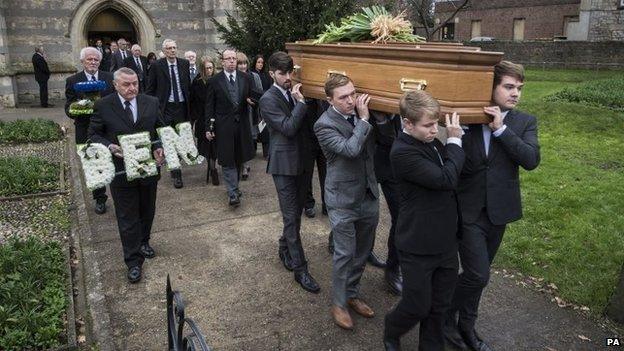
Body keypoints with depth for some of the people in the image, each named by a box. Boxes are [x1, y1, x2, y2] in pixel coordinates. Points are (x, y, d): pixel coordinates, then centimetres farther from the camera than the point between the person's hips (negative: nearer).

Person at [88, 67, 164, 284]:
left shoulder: (151, 103, 0)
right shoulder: (103, 106, -7)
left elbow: (161, 130, 7)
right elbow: (94, 135, -1)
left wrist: (160, 149, -11)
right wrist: (110, 147, -20)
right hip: (121, 170, -3)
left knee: (147, 212, 20)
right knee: (127, 218, 5)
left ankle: (143, 242, 46)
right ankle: (133, 261, 17)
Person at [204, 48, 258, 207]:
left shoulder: (245, 77, 5)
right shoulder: (215, 81, -3)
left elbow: (252, 96, 14)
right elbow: (209, 106, -1)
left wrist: (251, 99, -11)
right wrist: (208, 127, -5)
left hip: (241, 124, 4)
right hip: (224, 126, -3)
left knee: (239, 158, 13)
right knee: (228, 160, -3)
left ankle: (233, 186, 30)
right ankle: (233, 193, 0)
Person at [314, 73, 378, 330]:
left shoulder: (360, 114, 1)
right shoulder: (324, 125, -15)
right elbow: (350, 149, -28)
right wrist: (363, 120, -21)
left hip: (368, 196, 6)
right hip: (343, 200, -5)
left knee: (362, 252, 16)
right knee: (345, 254, 4)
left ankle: (352, 294, 36)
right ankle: (339, 304, 23)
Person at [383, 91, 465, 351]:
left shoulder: (433, 142, 4)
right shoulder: (402, 152, -21)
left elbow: (454, 174, 19)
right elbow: (446, 180, -24)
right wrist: (455, 141, -14)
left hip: (446, 241, 7)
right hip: (418, 247, -7)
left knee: (439, 306, 17)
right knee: (418, 307, 9)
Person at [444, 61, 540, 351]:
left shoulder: (525, 122, 1)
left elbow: (531, 160, -15)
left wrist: (501, 128, -19)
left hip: (499, 210, 3)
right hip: (468, 210, -3)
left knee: (478, 274, 15)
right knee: (478, 275, -7)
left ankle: (466, 325, 36)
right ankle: (447, 312, 20)